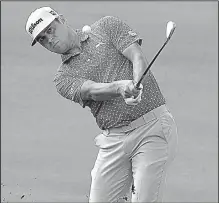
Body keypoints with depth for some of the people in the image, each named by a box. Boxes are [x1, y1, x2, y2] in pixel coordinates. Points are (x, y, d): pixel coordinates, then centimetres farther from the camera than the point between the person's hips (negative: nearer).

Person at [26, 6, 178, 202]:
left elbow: (139, 58, -5)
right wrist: (120, 87, -32)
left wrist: (136, 87, -26)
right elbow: (92, 90, -10)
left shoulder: (108, 26, 9)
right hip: (113, 140, 4)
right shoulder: (64, 78, 10)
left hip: (153, 127, -4)